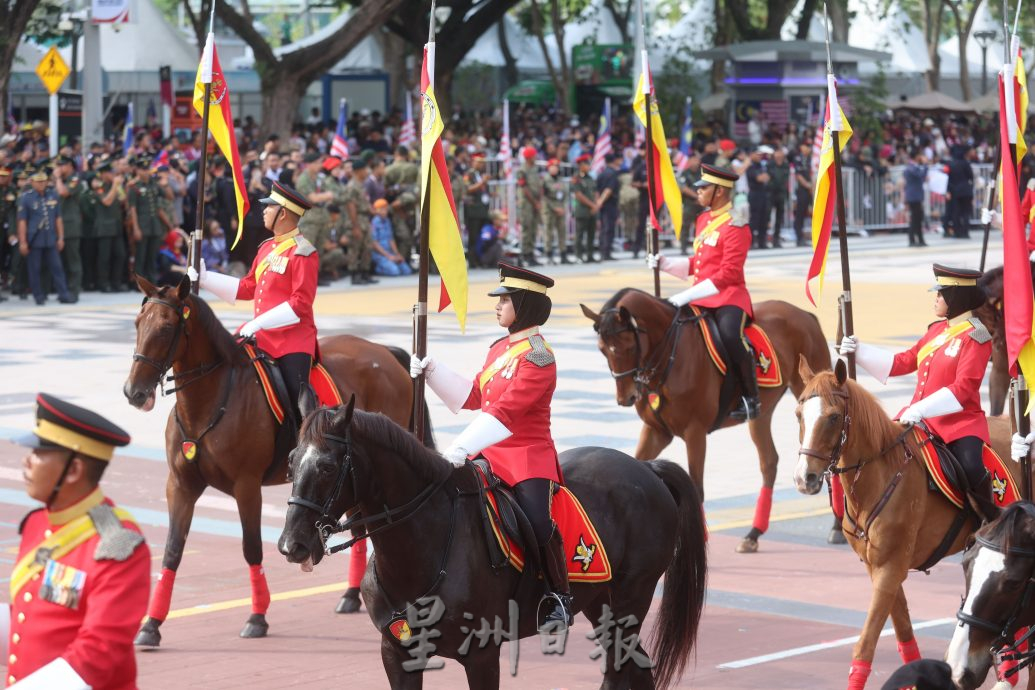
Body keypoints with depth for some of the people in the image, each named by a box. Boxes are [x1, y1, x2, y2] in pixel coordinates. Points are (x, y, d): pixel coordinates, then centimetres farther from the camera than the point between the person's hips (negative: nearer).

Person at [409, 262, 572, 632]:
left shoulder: (538, 357, -15)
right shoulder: (500, 348, 13)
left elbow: (506, 411, -25)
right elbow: (473, 396, 21)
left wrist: (462, 447, -32)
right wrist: (432, 370, 11)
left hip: (527, 457, -9)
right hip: (489, 455, 9)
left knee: (537, 520, -26)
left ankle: (560, 598, -10)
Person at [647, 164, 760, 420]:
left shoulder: (736, 226, -13)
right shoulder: (704, 219, 13)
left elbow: (728, 274, -20)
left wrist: (688, 295, -26)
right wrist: (664, 263, 5)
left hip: (728, 296, -9)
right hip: (701, 297, 9)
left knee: (730, 335, -34)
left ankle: (751, 398, -20)